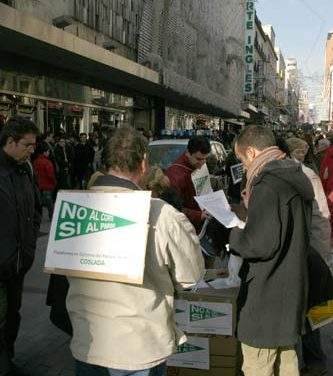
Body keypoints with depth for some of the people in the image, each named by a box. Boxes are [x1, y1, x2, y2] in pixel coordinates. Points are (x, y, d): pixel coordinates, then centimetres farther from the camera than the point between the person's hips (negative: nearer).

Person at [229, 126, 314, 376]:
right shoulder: (296, 178, 8)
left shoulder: (267, 186, -21)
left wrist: (233, 236, -7)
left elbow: (260, 244, -25)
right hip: (292, 289, 10)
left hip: (267, 294, -10)